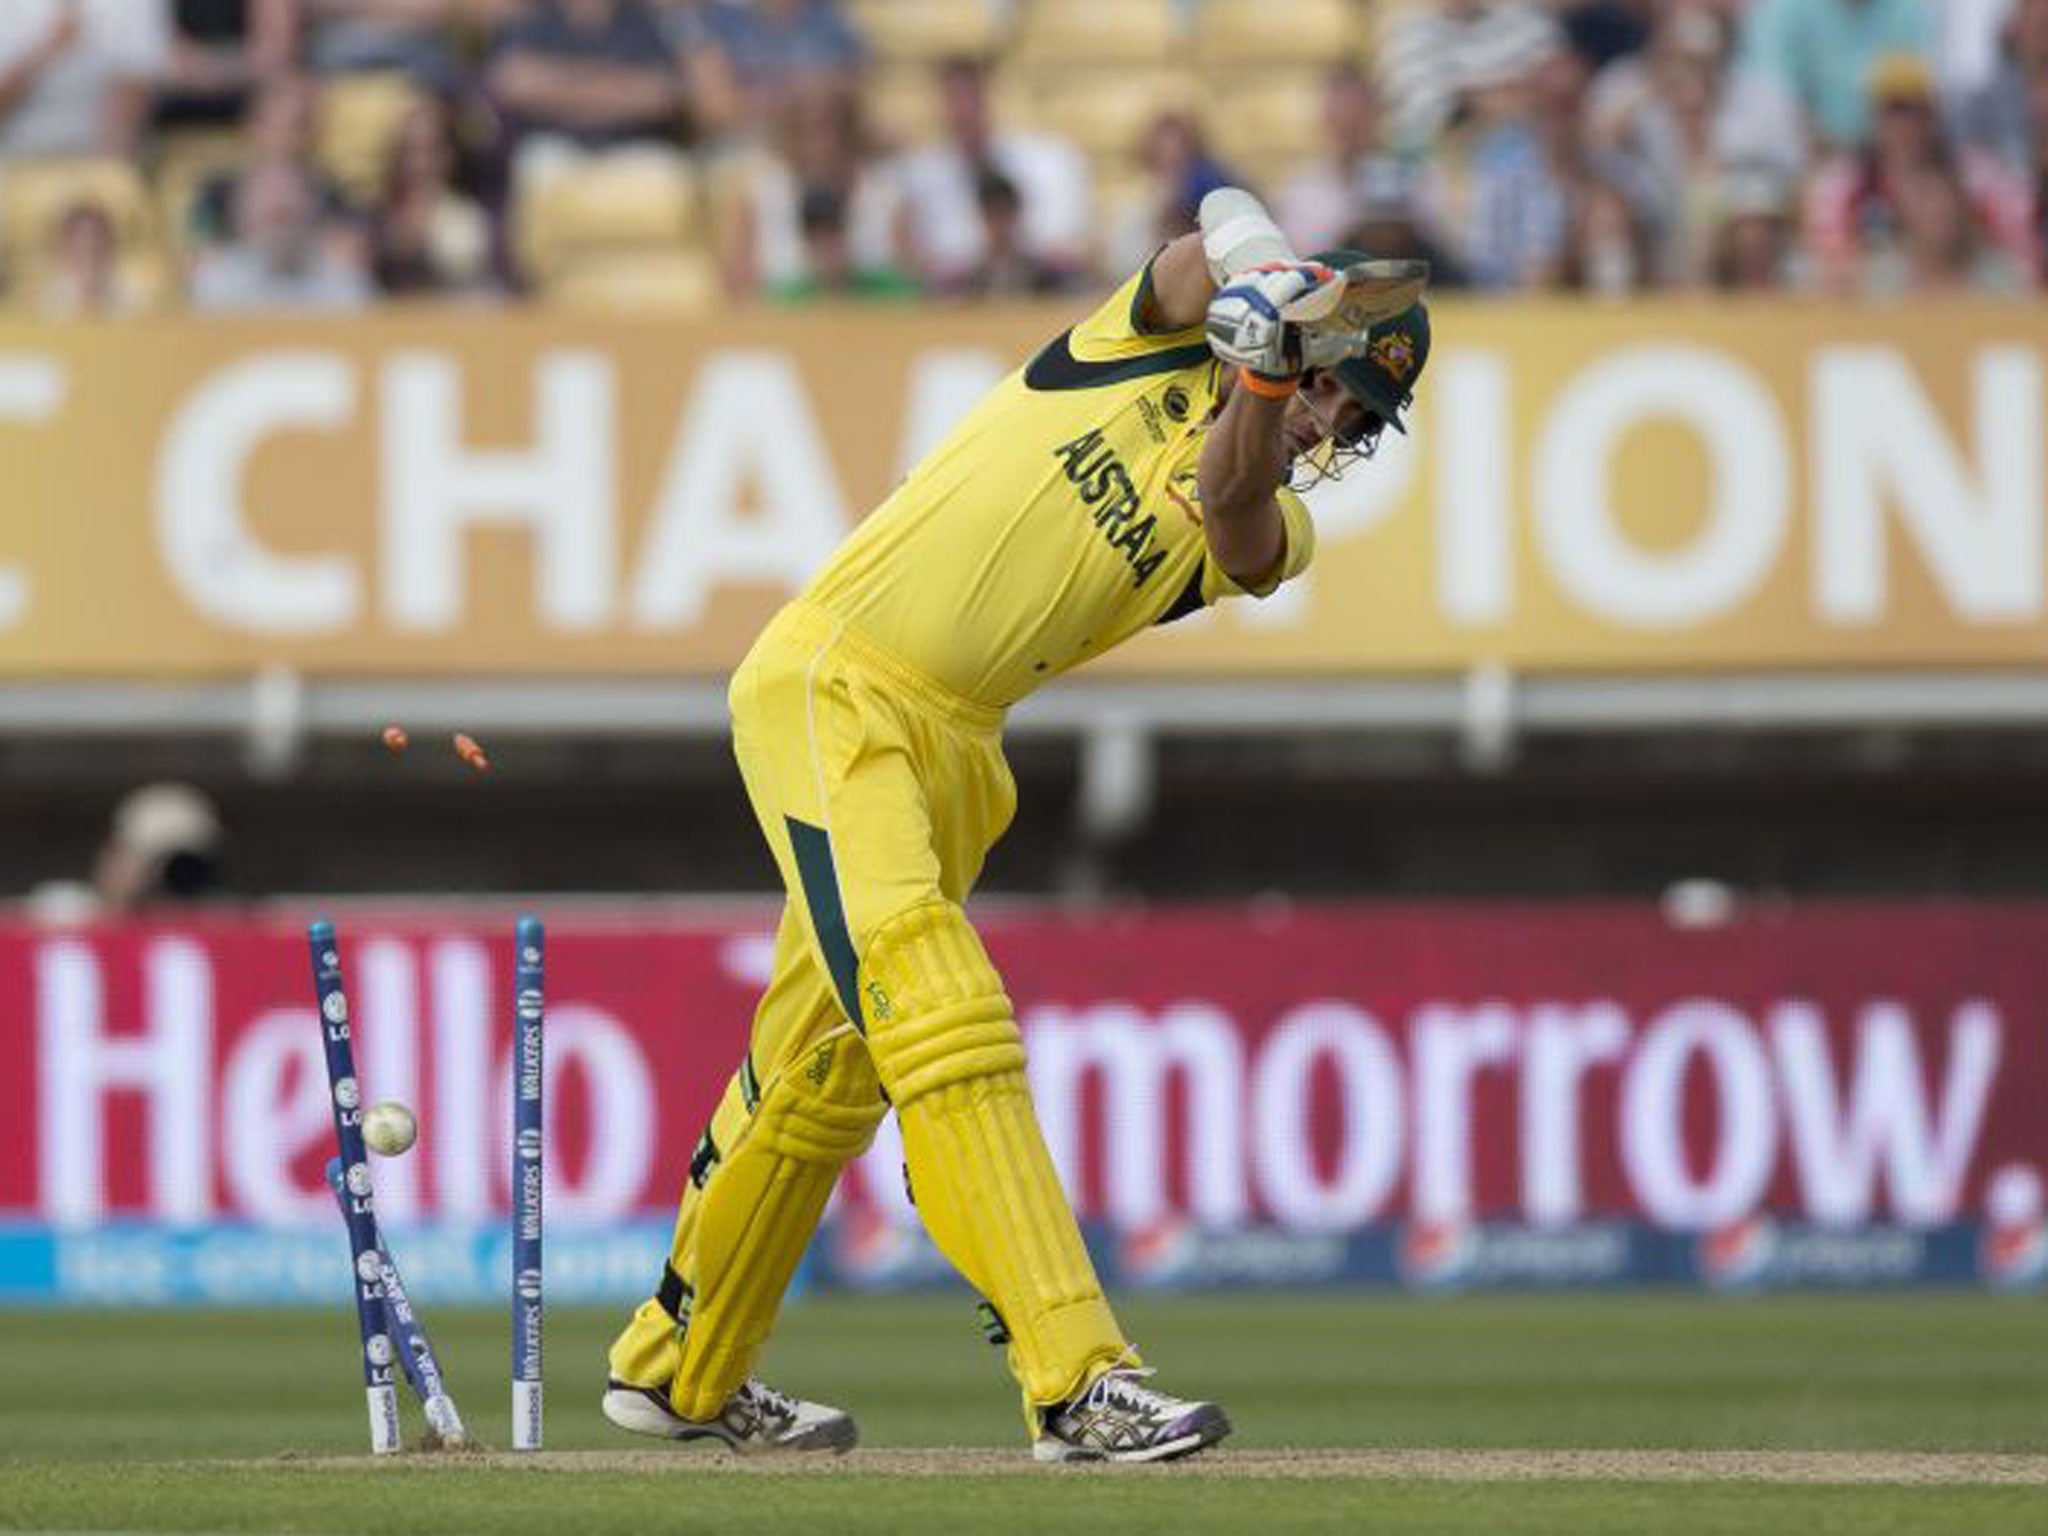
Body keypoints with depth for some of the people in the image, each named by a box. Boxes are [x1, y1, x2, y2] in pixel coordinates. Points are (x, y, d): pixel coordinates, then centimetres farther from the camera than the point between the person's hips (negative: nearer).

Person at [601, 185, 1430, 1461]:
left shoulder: (1268, 527, 5)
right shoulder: (1162, 340, 0)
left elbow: (1236, 509, -19)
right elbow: (1216, 240, -19)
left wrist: (1267, 374, -36)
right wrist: (1261, 272, -40)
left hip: (953, 750, 7)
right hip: (830, 692, -7)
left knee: (830, 1068, 16)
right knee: (944, 1018, -19)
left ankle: (680, 1368, 34)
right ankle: (1078, 1381, -28)